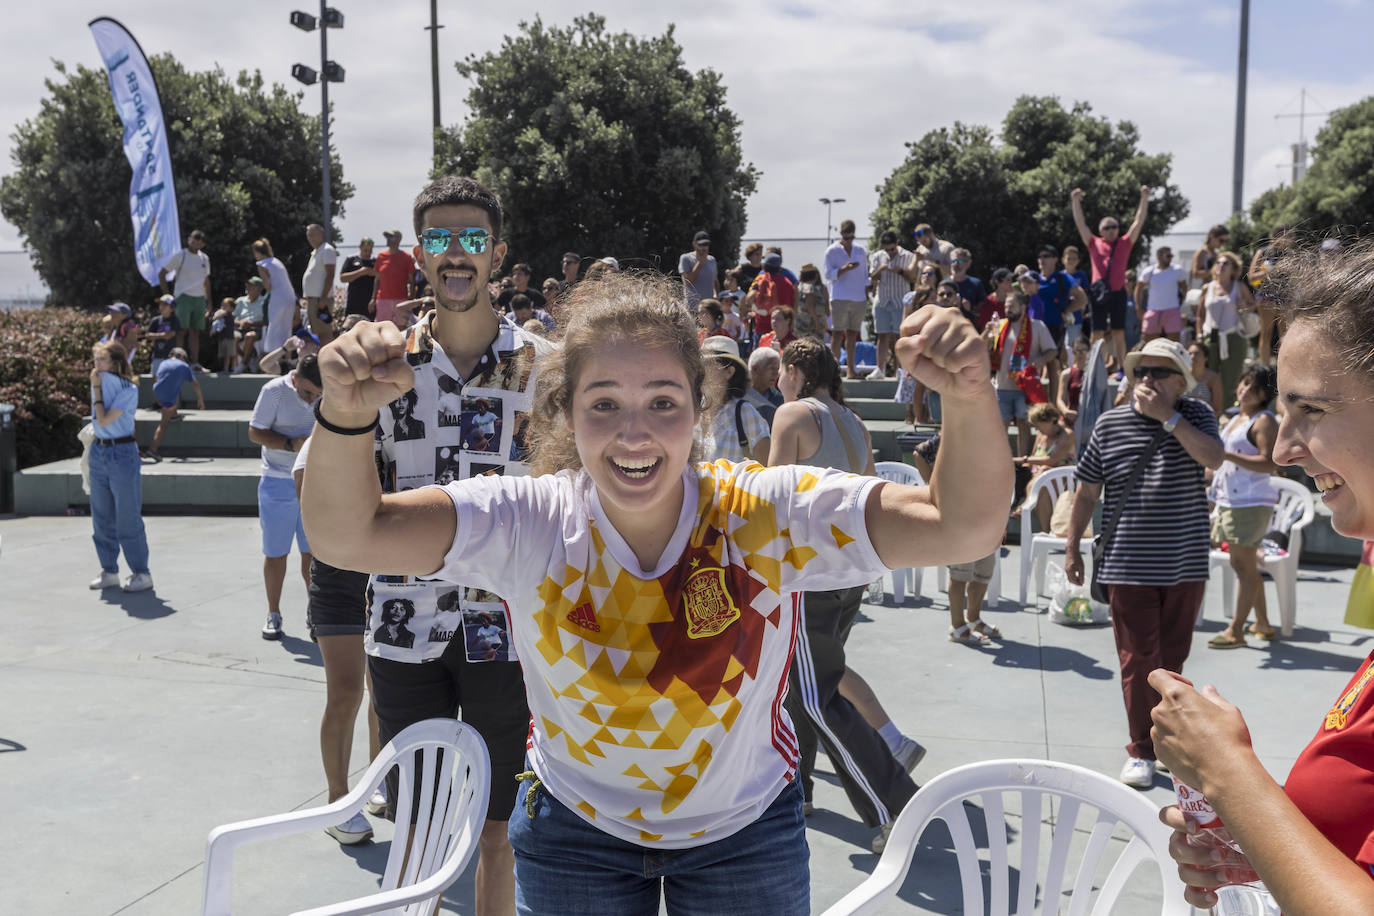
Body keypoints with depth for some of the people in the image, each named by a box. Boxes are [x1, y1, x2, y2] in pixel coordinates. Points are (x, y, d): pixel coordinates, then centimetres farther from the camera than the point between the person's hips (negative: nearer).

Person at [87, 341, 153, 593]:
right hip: (99, 452, 7)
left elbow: (104, 420, -18)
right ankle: (109, 572, 20)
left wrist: (96, 388, -11)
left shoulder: (128, 389, -11)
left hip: (123, 453, -7)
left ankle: (141, 573, 5)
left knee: (128, 520, -4)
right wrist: (96, 386, 9)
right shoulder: (100, 384, 9)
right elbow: (97, 422, 17)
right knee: (102, 519, 10)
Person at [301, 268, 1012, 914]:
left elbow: (963, 527, -29)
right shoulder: (530, 524, -21)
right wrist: (347, 414, -47)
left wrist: (970, 398, -48)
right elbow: (347, 536, -28)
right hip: (574, 829, 0)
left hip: (746, 832, 0)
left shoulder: (768, 518, -24)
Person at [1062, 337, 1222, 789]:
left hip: (1185, 564, 1)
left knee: (1172, 658, 12)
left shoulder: (1196, 416, 2)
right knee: (1138, 658, 0)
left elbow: (1214, 458, -19)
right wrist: (1072, 548, 4)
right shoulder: (1110, 423, 1)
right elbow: (1087, 490, 5)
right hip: (1128, 563, -1)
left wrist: (1168, 416, -19)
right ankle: (1141, 751, 10)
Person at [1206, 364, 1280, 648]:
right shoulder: (1235, 419, 18)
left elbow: (1270, 463, -22)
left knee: (1245, 566, -7)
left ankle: (1235, 630, -4)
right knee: (1243, 565, 14)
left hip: (1251, 502, -10)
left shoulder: (1264, 421, -11)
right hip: (1229, 500, 10)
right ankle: (1263, 625, 23)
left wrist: (1226, 455, -25)